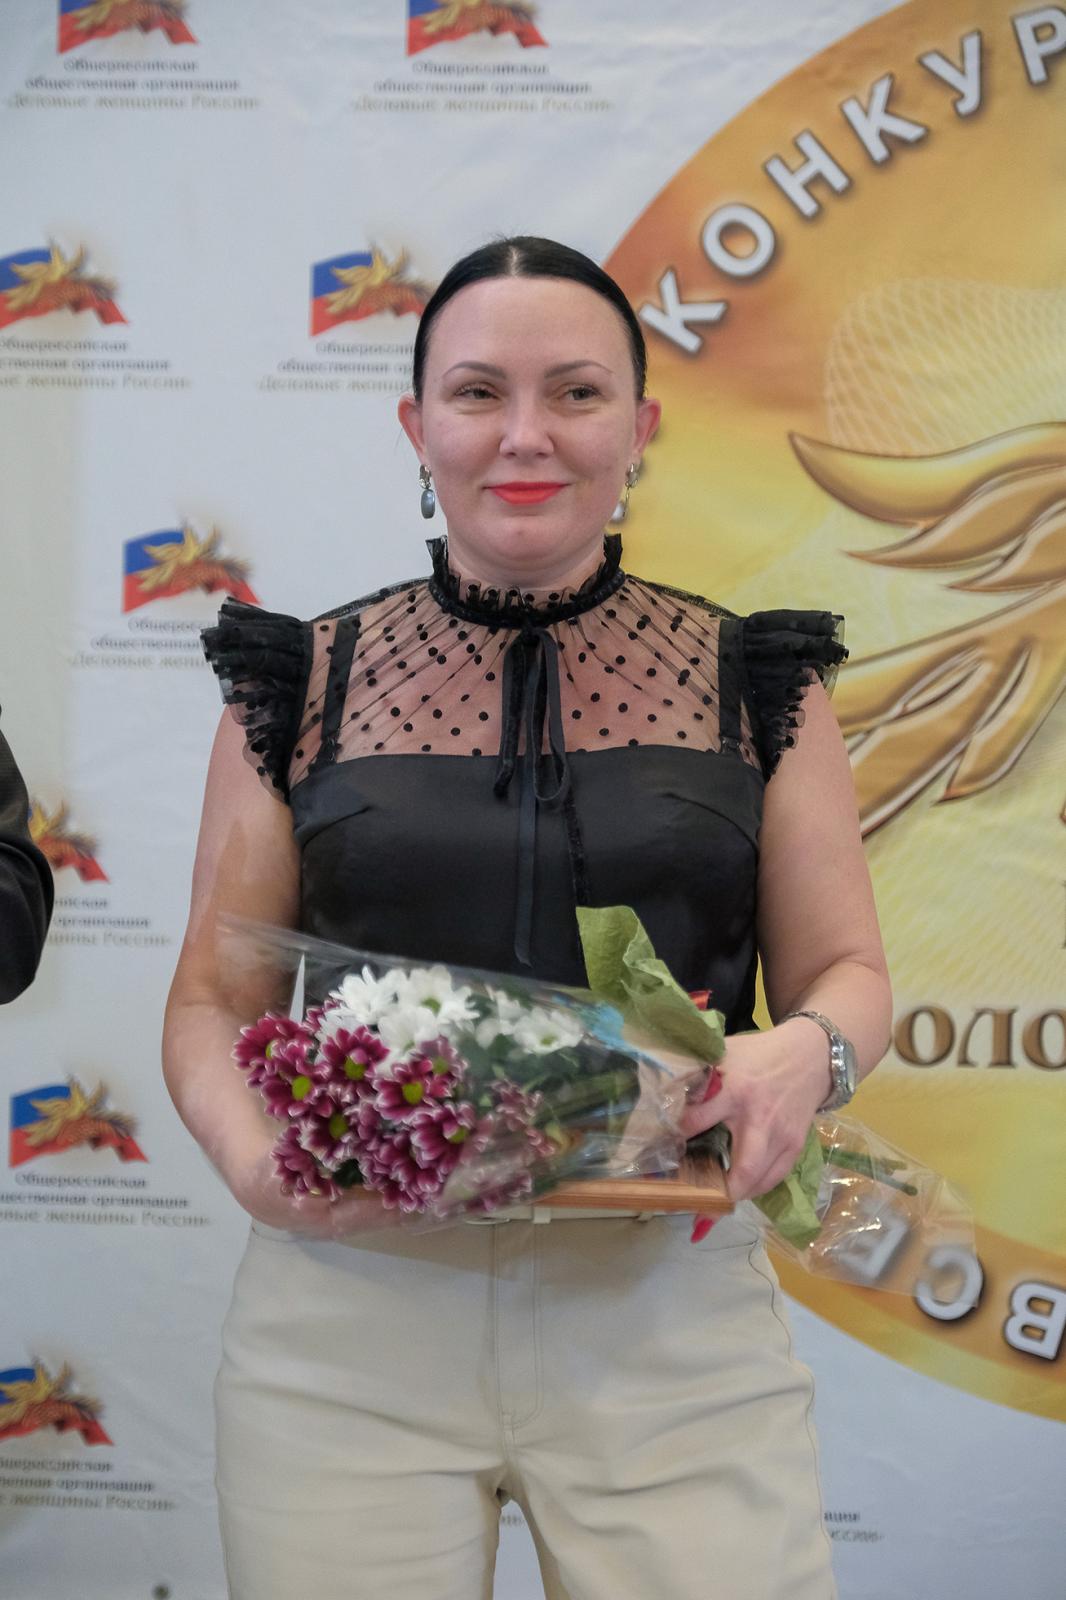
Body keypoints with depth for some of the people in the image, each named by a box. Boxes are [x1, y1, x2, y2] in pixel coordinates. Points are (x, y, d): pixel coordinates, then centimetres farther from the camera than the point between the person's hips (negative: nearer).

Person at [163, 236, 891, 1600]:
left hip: (671, 1312, 0)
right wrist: (250, 1154, -14)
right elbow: (211, 1000, 7)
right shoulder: (302, 687, 6)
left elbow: (845, 968, 8)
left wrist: (805, 1054, -15)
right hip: (351, 1307, 0)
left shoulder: (757, 683, 6)